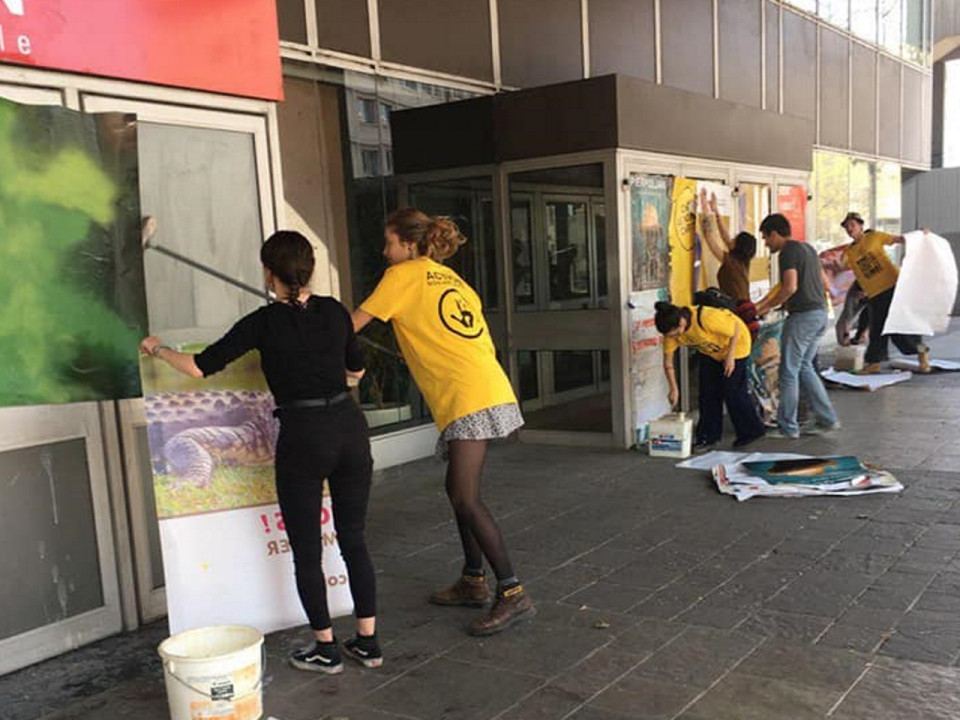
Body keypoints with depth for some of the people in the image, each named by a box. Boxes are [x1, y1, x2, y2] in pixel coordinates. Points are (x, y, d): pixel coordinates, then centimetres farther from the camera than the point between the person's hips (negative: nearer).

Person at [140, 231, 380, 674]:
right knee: (354, 540, 15)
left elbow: (200, 368, -5)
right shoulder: (334, 311, 6)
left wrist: (158, 350, 13)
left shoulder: (265, 322, -7)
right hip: (350, 426, 5)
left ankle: (326, 649, 19)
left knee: (306, 550, 10)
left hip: (303, 437, -5)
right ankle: (368, 642, 20)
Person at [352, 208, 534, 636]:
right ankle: (473, 582, 23)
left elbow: (354, 323, 1)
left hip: (469, 399, -9)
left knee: (465, 498, -10)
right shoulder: (450, 278, 23)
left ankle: (512, 594, -9)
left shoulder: (403, 274, 0)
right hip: (490, 388, 9)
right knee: (460, 490, 16)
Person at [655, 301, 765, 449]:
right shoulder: (672, 331, -22)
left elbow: (736, 327, -25)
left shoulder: (706, 318, -41)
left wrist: (730, 356, -22)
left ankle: (751, 431, 12)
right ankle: (709, 436, 13)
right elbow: (668, 361, -11)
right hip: (709, 351, 6)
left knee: (732, 391, -6)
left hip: (735, 344, -6)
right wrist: (674, 389, -14)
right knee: (707, 392, 3)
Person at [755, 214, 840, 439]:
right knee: (804, 367, 18)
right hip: (820, 313, 9)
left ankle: (788, 427, 6)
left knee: (789, 371, 0)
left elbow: (790, 287, -21)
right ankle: (827, 418, 19)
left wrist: (767, 306, -8)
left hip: (802, 316, -9)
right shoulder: (808, 248, 18)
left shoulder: (788, 251, -11)